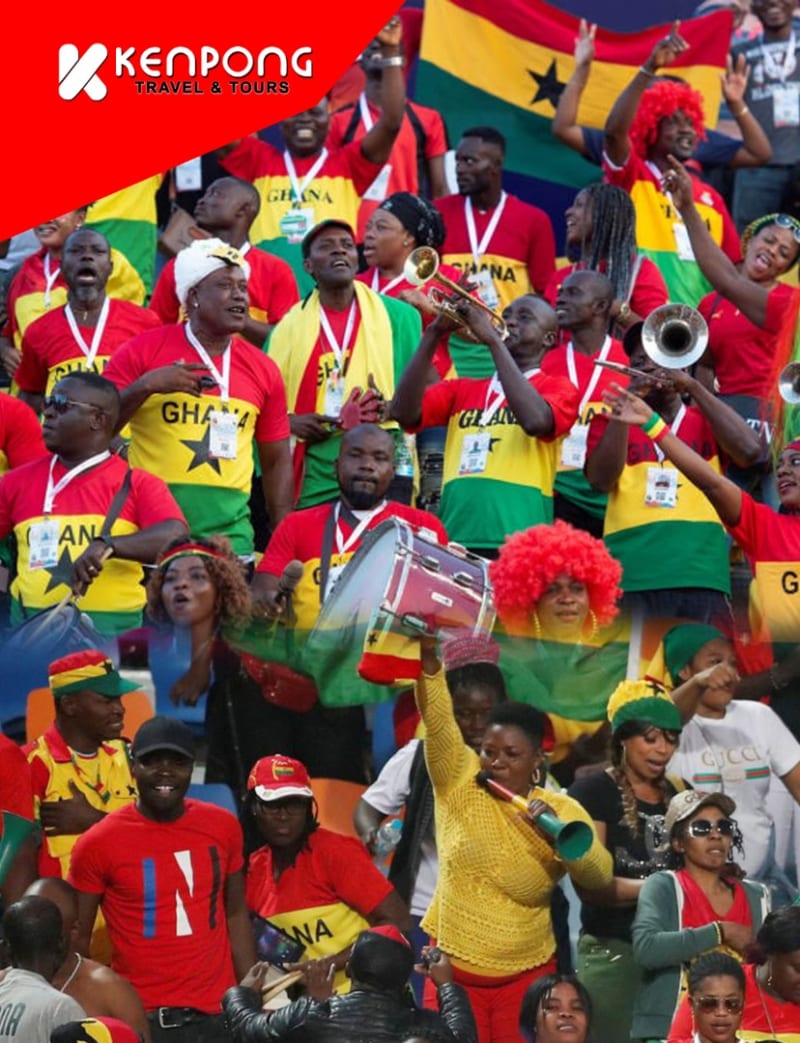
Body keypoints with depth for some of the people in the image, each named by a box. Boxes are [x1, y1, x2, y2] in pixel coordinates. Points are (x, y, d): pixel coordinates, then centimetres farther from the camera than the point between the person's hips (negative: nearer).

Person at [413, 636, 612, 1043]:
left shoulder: (562, 809, -1)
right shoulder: (459, 784, -2)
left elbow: (600, 875, -11)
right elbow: (437, 721, -15)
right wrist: (428, 658, -31)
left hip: (526, 975, 0)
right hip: (453, 968, 0)